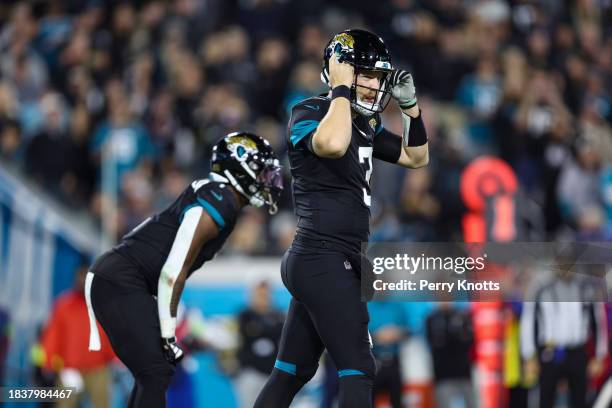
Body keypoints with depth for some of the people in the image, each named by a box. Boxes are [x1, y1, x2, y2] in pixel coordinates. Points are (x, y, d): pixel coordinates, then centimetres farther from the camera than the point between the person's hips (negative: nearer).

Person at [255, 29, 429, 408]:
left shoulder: (366, 124, 15)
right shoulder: (309, 112, -10)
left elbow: (416, 157, 25)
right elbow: (333, 145, -33)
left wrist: (411, 107, 9)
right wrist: (341, 88, -20)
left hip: (330, 263, 9)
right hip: (323, 261, -9)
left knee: (292, 373, 11)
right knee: (359, 370, -12)